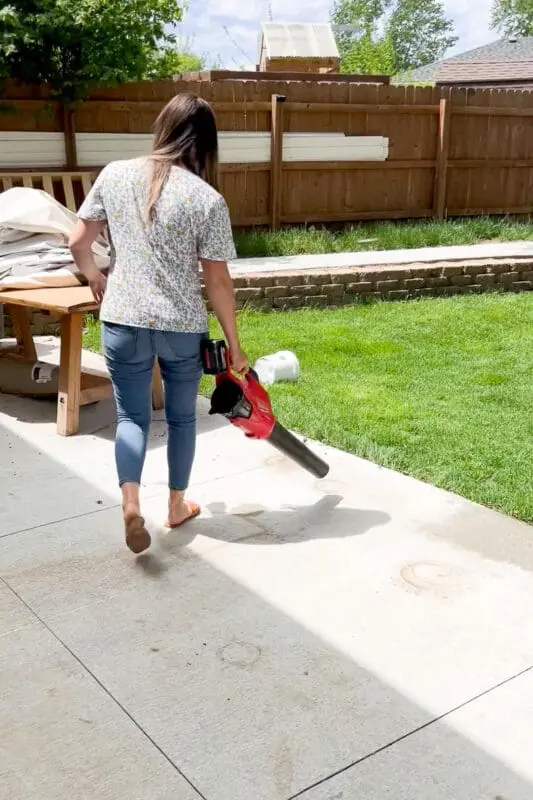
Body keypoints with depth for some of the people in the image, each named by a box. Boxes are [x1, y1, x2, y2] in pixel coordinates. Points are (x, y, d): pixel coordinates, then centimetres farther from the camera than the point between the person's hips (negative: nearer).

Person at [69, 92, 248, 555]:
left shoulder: (114, 175, -1)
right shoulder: (208, 199, -10)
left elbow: (78, 243, 4)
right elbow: (218, 282, -8)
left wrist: (95, 278, 25)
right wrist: (234, 344, 2)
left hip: (123, 323, 2)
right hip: (183, 328, -1)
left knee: (132, 416, 13)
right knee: (182, 415, 18)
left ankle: (130, 504, -7)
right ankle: (177, 505, 32)